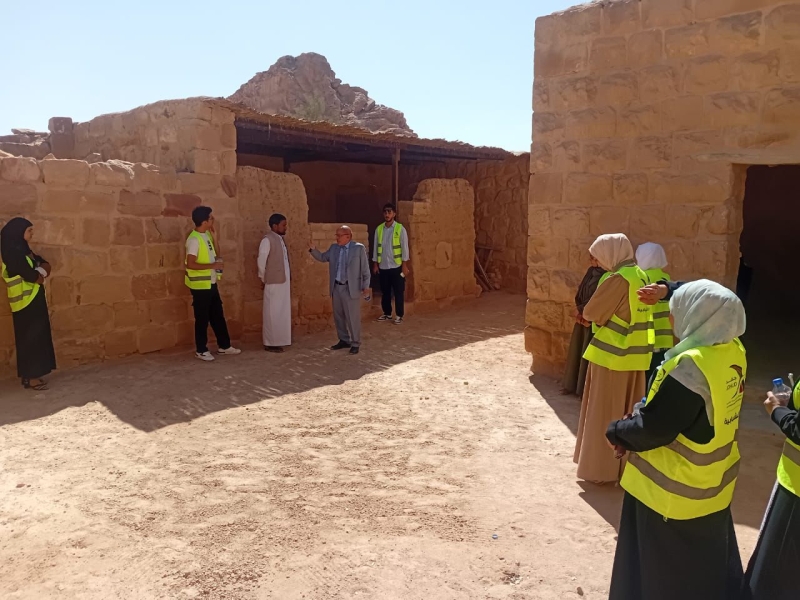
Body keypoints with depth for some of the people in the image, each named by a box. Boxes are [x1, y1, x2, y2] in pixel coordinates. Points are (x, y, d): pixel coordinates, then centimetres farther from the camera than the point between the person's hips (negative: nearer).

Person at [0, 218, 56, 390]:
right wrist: (41, 274, -2)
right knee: (31, 337, -5)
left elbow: (45, 265, 10)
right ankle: (31, 377, 2)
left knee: (34, 337, 12)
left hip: (32, 300, 9)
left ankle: (30, 375, 20)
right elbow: (31, 276, -22)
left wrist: (40, 271, -10)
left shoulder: (21, 249, 13)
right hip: (27, 302, -9)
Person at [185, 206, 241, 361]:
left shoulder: (207, 235, 8)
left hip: (211, 283, 9)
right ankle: (201, 350, 14)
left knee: (218, 316, 15)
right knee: (202, 318, 2)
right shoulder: (194, 239, -19)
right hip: (200, 286, -9)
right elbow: (191, 264, -24)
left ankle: (224, 345, 26)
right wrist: (212, 265, -22)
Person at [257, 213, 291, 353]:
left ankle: (278, 340, 21)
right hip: (274, 283, -9)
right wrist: (264, 278, -6)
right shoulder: (267, 240, -13)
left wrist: (289, 279, 13)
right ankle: (270, 343, 5)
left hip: (283, 282, 9)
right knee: (273, 313, -2)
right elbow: (261, 261, -15)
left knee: (282, 312, 13)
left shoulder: (280, 239, 14)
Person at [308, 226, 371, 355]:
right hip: (336, 287, 6)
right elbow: (322, 257, 20)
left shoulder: (359, 248, -7)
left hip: (351, 288, -6)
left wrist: (366, 287, -7)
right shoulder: (334, 248, 8)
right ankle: (344, 340, 27)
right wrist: (313, 250, 1)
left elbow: (365, 269, -5)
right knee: (338, 316, 13)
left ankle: (355, 343, 10)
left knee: (353, 317, -1)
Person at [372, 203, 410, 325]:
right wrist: (375, 264, 5)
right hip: (383, 266, 4)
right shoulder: (379, 229, 4)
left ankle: (399, 315, 12)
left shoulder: (400, 229, -7)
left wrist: (405, 265, -9)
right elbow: (376, 247, 9)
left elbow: (404, 247, -6)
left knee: (398, 292, 2)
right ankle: (387, 314, 24)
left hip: (396, 266, -3)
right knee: (385, 292, 11)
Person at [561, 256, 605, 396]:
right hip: (583, 318, 8)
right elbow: (580, 293, 13)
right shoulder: (592, 271, 8)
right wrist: (579, 310, -2)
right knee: (577, 351, 15)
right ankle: (574, 385, 27)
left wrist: (580, 310, -9)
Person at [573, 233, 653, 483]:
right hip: (635, 355, 8)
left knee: (605, 414, 3)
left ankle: (602, 468, 12)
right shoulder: (640, 276, 8)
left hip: (613, 355, -8)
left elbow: (590, 312, -14)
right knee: (629, 413, 16)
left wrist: (598, 316, 6)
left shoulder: (617, 279, -19)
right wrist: (605, 316, 4)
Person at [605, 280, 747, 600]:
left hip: (675, 491, -8)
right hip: (714, 481, 8)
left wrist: (618, 431, -7)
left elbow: (653, 428, -25)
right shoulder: (734, 351, -5)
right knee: (707, 564, 27)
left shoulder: (691, 366, -31)